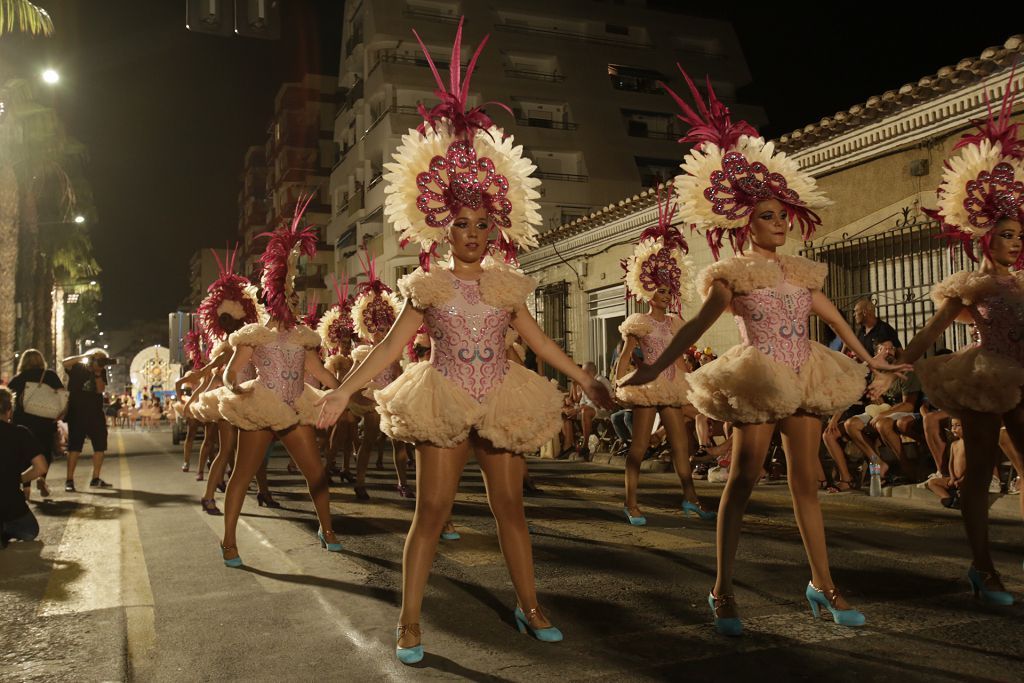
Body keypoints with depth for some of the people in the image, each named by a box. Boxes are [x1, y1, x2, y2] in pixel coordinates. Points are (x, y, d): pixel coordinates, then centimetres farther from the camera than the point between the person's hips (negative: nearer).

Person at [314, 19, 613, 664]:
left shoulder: (507, 284, 6)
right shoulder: (428, 286, -1)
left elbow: (539, 341, 12)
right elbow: (391, 346, -3)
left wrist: (587, 379, 13)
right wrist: (345, 389, -11)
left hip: (500, 404, 3)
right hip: (443, 405, -2)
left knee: (511, 507, 9)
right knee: (432, 512, -1)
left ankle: (530, 606, 25)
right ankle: (410, 622, 11)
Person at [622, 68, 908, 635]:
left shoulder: (800, 271, 13)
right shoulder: (735, 274, -5)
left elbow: (833, 318, 23)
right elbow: (697, 325, -10)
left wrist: (870, 360, 29)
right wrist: (655, 368, -19)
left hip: (801, 381, 6)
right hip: (757, 383, -6)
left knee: (807, 483, 11)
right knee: (741, 482, -3)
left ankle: (822, 584, 22)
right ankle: (723, 592, 5)